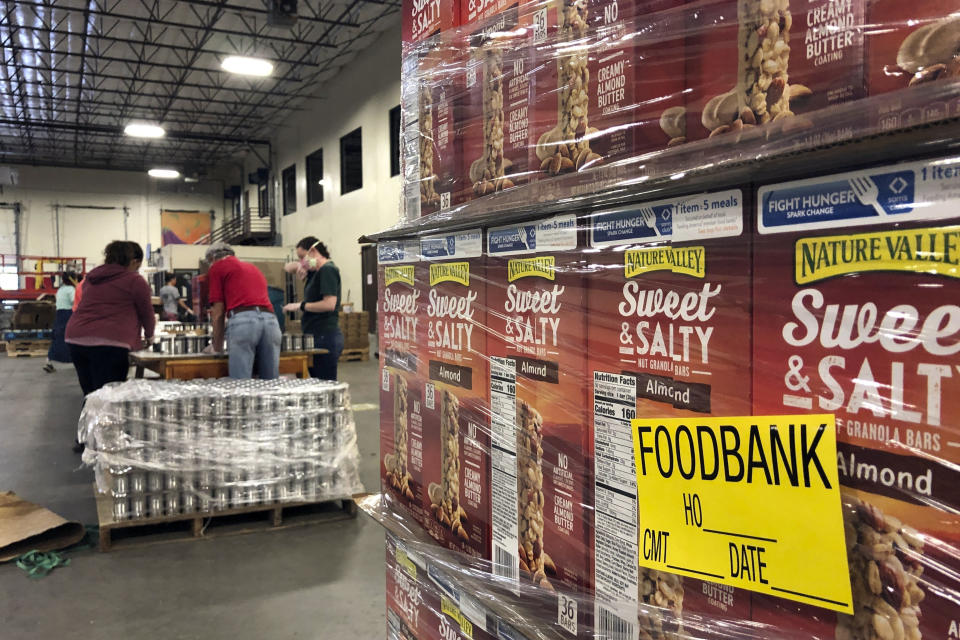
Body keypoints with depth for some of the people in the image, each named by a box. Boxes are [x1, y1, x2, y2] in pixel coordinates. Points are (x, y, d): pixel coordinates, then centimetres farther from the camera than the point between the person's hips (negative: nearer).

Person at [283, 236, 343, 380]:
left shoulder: (328, 270, -11)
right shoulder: (316, 272, 18)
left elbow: (329, 304, -20)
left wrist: (300, 306, -13)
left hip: (325, 336, -10)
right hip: (316, 336, 10)